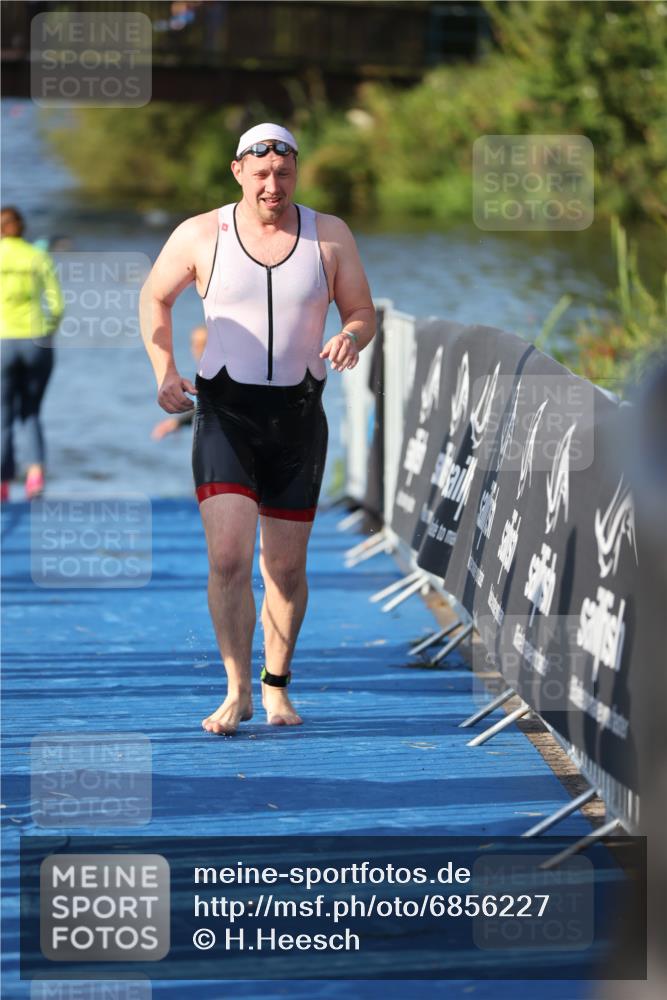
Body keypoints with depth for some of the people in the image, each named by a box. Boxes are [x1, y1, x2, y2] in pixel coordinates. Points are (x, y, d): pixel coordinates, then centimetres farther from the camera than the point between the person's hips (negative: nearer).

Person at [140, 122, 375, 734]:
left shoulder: (330, 237, 1)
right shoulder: (200, 236, -2)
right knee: (229, 557, -15)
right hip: (225, 413, -2)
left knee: (286, 567, 8)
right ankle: (237, 692, -3)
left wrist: (351, 338, -17)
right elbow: (156, 297, 13)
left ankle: (277, 687, 26)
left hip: (298, 417, 2)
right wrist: (164, 369, 0)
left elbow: (363, 313, 7)